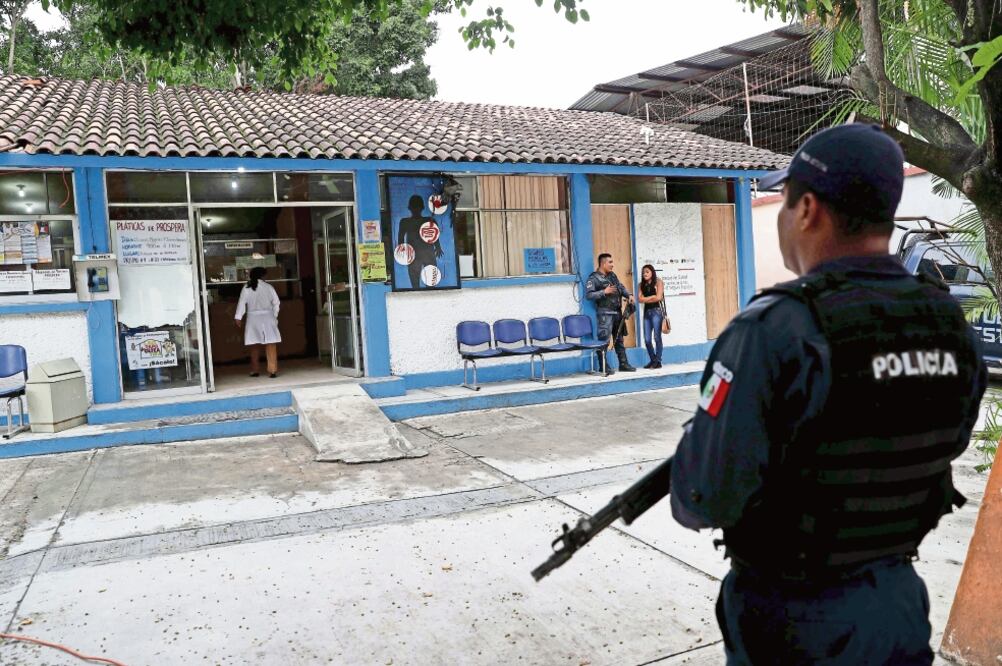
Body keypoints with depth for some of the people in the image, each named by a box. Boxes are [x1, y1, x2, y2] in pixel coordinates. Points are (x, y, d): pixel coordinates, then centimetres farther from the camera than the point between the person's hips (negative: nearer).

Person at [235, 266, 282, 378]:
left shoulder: (246, 288, -3)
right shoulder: (268, 287, -3)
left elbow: (242, 303, -4)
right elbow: (276, 303, 2)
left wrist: (238, 318, 0)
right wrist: (274, 315, 15)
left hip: (253, 318, 1)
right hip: (267, 317, -1)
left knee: (255, 345, 12)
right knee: (271, 345, -2)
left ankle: (255, 370, 19)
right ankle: (272, 370, -8)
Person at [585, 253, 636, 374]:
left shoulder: (613, 276, 15)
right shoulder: (593, 278, -9)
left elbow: (621, 287, 22)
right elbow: (588, 295, -17)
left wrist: (629, 295, 3)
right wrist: (604, 292, -23)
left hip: (617, 312, 8)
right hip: (605, 313, -8)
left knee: (619, 339, 14)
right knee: (603, 339, -9)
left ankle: (623, 364, 22)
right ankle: (603, 366, -2)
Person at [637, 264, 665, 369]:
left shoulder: (658, 282, 1)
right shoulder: (641, 285, 12)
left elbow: (658, 297, -8)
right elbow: (640, 299, 0)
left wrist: (646, 299, 1)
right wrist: (652, 297, -6)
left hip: (656, 311, -4)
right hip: (646, 312, 4)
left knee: (657, 337, -7)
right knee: (647, 339, 0)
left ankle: (658, 361, -2)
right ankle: (653, 360, 11)